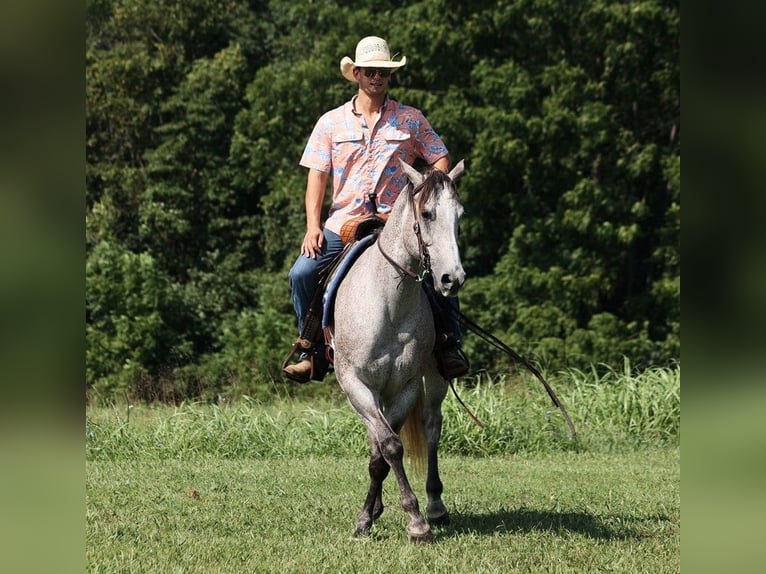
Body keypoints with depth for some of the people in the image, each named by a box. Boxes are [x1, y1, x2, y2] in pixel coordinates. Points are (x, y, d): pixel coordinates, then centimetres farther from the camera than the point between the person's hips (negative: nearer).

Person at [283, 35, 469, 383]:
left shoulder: (411, 119, 9)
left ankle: (449, 347, -12)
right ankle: (312, 350, -3)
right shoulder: (331, 123, 10)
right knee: (302, 272, -17)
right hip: (344, 221, 1)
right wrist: (312, 226, -6)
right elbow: (317, 175, 6)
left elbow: (440, 161, 10)